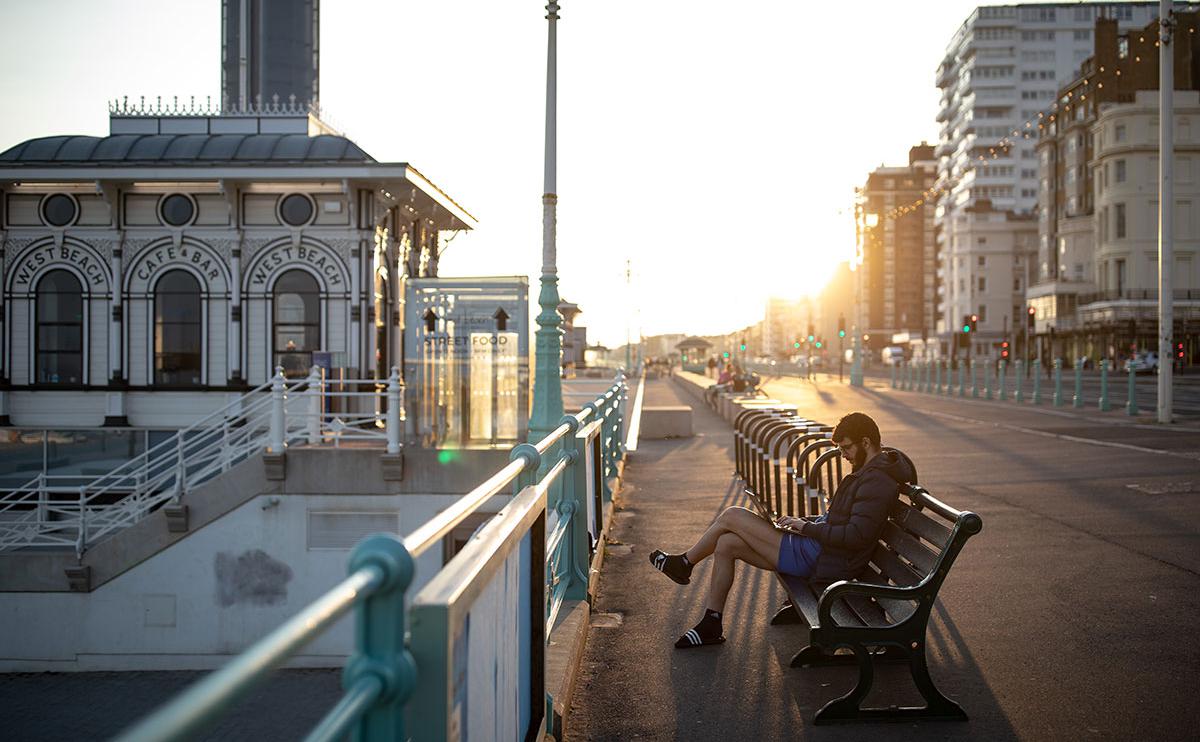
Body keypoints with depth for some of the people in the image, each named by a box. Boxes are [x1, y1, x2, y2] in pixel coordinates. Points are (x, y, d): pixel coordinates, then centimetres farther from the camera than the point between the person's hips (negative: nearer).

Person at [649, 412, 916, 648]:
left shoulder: (877, 481, -19)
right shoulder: (868, 472, 15)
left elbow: (855, 535, -27)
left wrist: (806, 527, -17)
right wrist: (802, 521, 11)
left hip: (820, 561, -10)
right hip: (817, 551, 10)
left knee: (732, 516, -6)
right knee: (726, 544, 6)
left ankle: (683, 564, 17)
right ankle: (711, 624, 11)